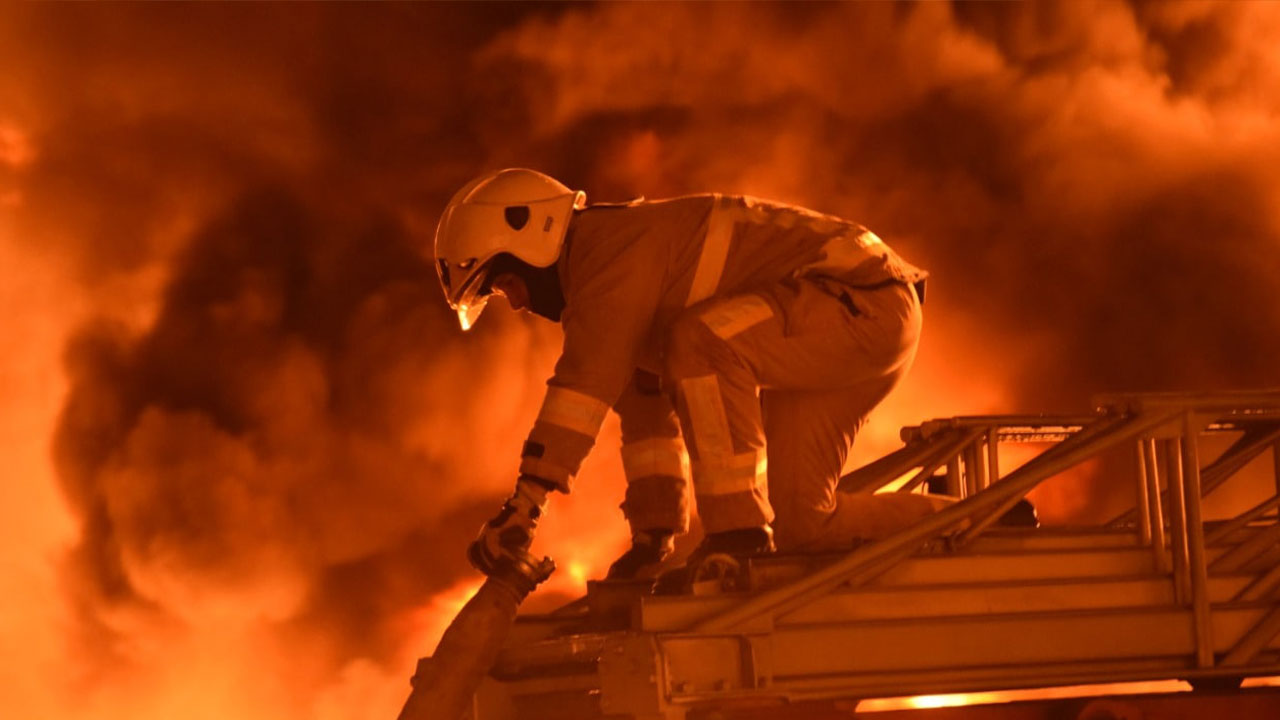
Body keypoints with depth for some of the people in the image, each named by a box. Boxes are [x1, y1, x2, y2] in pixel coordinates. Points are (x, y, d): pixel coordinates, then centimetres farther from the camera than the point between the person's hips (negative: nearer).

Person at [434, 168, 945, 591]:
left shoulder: (617, 242, -15)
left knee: (698, 344, -31)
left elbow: (588, 376, -27)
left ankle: (740, 536, -25)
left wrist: (523, 506, -30)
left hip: (862, 303, -11)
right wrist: (651, 537, 19)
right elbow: (648, 411, 23)